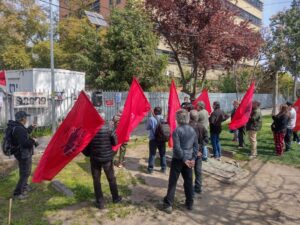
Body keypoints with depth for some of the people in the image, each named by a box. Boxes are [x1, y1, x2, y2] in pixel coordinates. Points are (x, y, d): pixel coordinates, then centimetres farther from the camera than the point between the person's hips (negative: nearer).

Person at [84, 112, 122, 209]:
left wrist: (88, 154, 9)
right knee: (111, 178, 17)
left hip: (94, 158, 0)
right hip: (107, 157, 0)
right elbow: (115, 142, -6)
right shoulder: (108, 128, -12)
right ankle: (115, 198, 33)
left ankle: (100, 202, 19)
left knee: (96, 180, 13)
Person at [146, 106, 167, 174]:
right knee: (162, 154, 14)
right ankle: (163, 168, 22)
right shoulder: (163, 118, -2)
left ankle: (150, 169, 10)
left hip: (153, 139, -3)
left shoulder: (151, 119, -10)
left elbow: (147, 128, 1)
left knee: (152, 154, 5)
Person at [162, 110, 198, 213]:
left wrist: (184, 159, -12)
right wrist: (193, 158, 4)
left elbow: (177, 148, -20)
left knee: (172, 182, 4)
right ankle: (189, 203, 26)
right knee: (188, 181, 15)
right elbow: (196, 145, 4)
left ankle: (168, 205, 9)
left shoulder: (177, 130, -15)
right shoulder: (192, 130, 3)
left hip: (178, 159, -5)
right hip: (189, 159, 5)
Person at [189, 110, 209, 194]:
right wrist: (200, 147, -3)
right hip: (199, 152, 4)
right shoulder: (202, 126, -1)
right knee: (198, 170, 15)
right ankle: (198, 188, 24)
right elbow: (206, 139, -1)